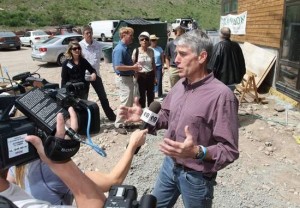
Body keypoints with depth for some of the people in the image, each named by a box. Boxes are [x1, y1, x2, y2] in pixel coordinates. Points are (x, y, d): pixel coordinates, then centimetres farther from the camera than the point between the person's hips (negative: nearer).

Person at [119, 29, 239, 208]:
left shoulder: (221, 95, -25)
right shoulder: (180, 85, 0)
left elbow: (230, 150, -24)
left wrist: (197, 152, -38)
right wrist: (144, 116, -3)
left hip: (196, 177, -6)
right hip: (170, 165, 7)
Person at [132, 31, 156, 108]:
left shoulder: (151, 51, 2)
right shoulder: (136, 51, -8)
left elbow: (153, 64, 9)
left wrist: (155, 76, 9)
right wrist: (135, 76, -10)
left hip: (150, 75, 3)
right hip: (141, 76, -3)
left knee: (151, 95, 11)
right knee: (141, 95, 6)